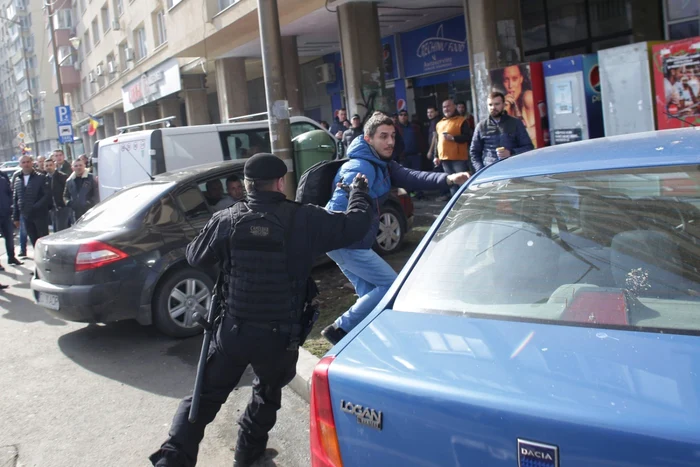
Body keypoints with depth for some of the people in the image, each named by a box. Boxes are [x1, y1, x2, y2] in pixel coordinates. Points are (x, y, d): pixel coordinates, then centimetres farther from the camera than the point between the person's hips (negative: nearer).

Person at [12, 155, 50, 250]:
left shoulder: (40, 178, -2)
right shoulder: (17, 180, 11)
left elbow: (47, 195, -8)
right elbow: (15, 199, 13)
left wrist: (36, 207, -18)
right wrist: (16, 217, 10)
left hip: (40, 215, -4)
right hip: (26, 216, 4)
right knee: (34, 241, 8)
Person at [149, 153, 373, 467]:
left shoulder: (227, 220, -6)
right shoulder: (303, 219, -10)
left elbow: (196, 257, 7)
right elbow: (355, 224, -2)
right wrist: (359, 190, 17)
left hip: (233, 329, 1)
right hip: (280, 334, -1)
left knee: (206, 395, 17)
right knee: (268, 392, 26)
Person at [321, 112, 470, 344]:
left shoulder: (383, 165, 12)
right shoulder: (361, 168, -19)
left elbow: (410, 178, -2)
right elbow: (338, 206, -28)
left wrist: (448, 179, -15)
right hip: (349, 244, -10)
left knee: (369, 292, 15)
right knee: (391, 285, -3)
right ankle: (341, 329, -1)